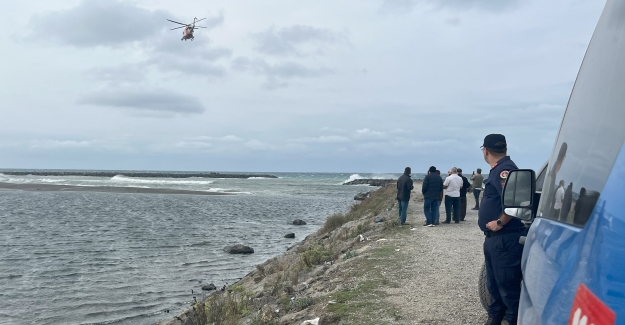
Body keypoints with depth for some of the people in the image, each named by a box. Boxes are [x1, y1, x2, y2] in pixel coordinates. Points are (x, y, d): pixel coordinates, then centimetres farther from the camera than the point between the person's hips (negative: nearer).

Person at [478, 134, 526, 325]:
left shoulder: (504, 169, -17)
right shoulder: (498, 170, 15)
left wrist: (500, 222, -21)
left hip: (506, 238, -11)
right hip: (494, 237, 11)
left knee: (507, 284, -3)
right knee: (494, 282, 19)